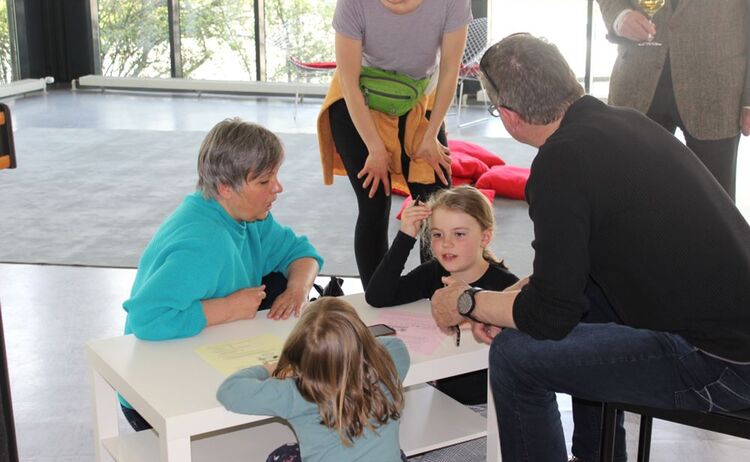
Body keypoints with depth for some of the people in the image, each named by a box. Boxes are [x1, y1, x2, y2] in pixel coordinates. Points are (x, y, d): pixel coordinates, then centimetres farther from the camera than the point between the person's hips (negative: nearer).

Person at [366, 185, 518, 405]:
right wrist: (405, 236, -16)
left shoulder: (505, 284, -14)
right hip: (444, 394, 3)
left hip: (489, 401, -3)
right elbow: (376, 298, -12)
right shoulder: (433, 274, -1)